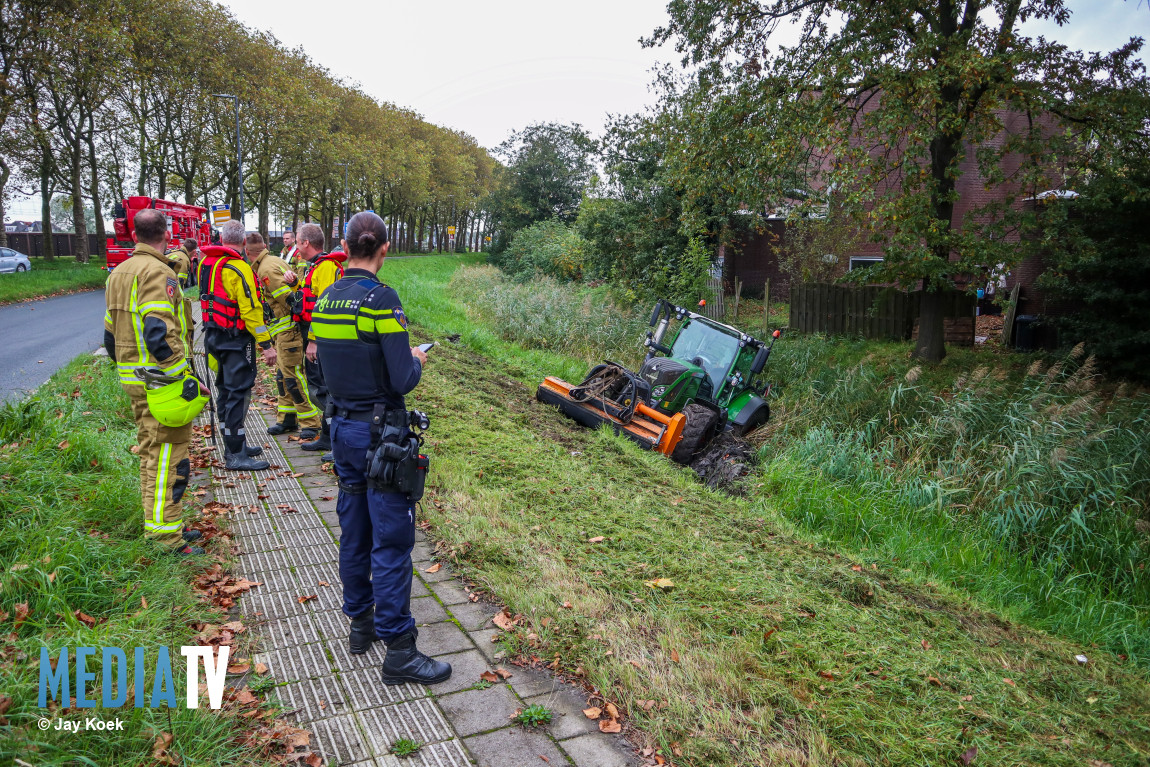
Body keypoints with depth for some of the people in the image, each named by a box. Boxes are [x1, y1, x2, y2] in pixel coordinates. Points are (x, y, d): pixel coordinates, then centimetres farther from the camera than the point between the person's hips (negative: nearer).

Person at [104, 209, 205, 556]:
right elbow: (159, 334, -25)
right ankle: (165, 536, 0)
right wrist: (184, 377, -21)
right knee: (169, 458, -4)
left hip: (133, 380, 10)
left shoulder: (118, 273, 15)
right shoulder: (157, 272, -15)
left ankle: (162, 523, 29)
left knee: (151, 455, 18)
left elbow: (110, 335, 19)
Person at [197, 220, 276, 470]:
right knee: (238, 393, -5)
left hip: (213, 335, 9)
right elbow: (251, 310, -21)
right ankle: (236, 455, -2)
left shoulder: (206, 263, 8)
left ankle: (234, 445, 28)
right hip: (236, 339, -9)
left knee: (226, 390, 17)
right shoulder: (238, 268, -18)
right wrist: (266, 345, -20)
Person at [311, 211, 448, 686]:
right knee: (391, 541, -1)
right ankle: (398, 651, 9)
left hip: (343, 428, 8)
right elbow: (402, 380, -20)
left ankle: (360, 623, 32)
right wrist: (417, 361, 1)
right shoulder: (381, 299, -18)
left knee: (354, 531, 18)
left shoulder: (325, 299, 5)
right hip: (380, 432, -8)